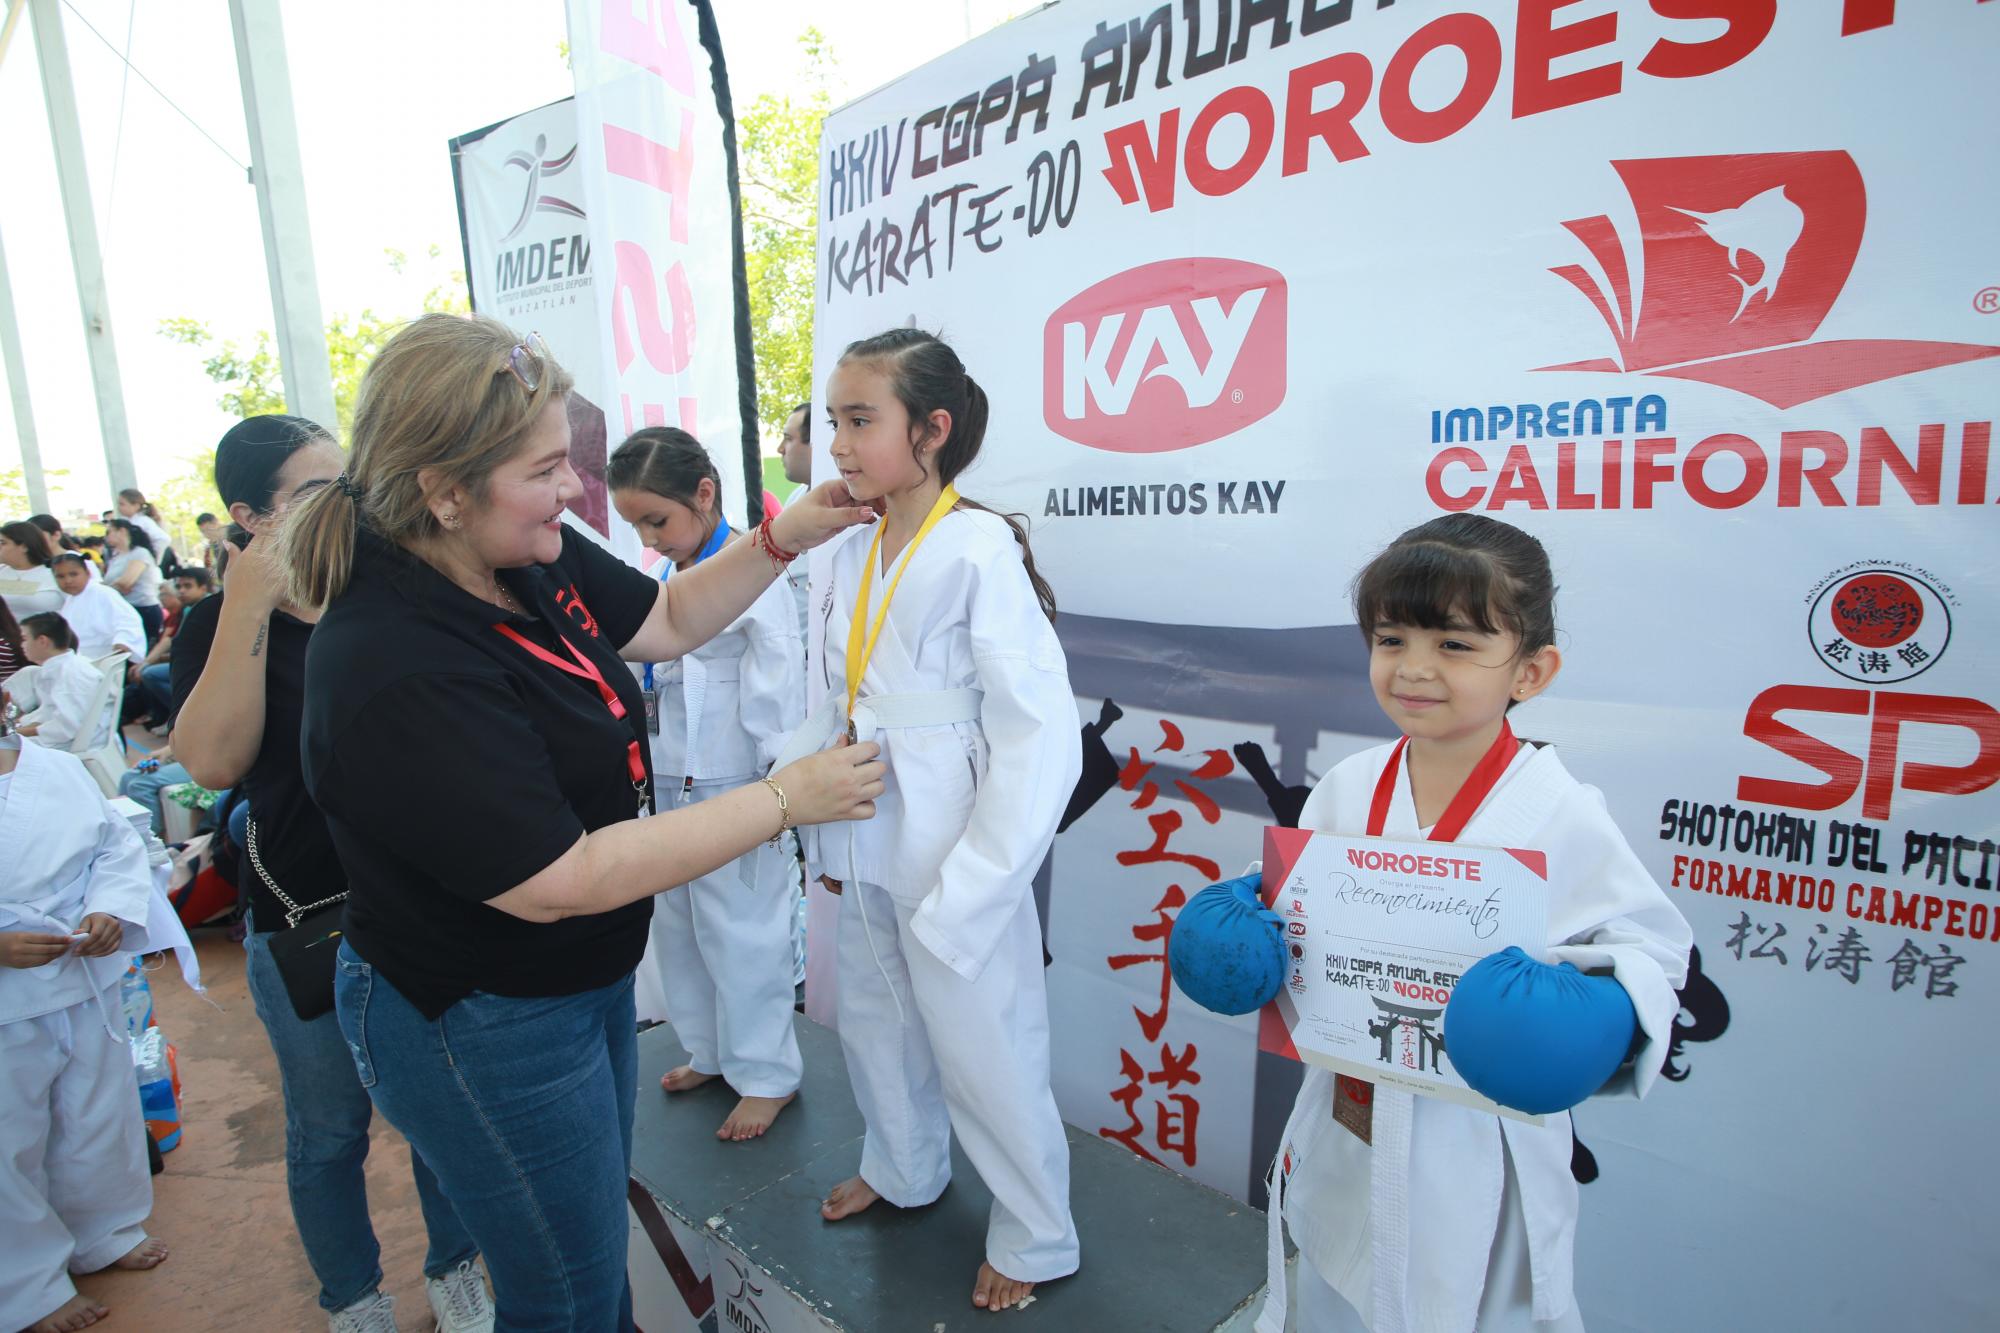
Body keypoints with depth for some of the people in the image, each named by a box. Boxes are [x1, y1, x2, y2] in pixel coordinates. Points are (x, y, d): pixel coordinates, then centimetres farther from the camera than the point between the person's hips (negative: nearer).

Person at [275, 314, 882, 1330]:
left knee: (598, 1225, 30)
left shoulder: (531, 559, -8)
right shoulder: (395, 671, -33)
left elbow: (666, 622, 8)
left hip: (587, 978, 8)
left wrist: (786, 537, -5)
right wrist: (784, 800, -26)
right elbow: (561, 883, -30)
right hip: (485, 1030, -8)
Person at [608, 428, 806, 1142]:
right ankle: (711, 1051, 39)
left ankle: (766, 1073, 24)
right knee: (676, 925, 19)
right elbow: (657, 674, 15)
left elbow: (776, 689, -17)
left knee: (740, 935, 4)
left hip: (730, 789, -8)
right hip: (671, 783, 9)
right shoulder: (671, 574, 9)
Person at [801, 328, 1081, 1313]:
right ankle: (903, 1170, 54)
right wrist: (825, 834, 9)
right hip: (867, 853, 7)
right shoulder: (848, 558, 3)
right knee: (874, 1025, 24)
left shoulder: (980, 552, -19)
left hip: (956, 861, -7)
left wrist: (966, 890, -18)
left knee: (982, 1053, 8)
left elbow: (1041, 741, -20)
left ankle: (1037, 1241, 36)